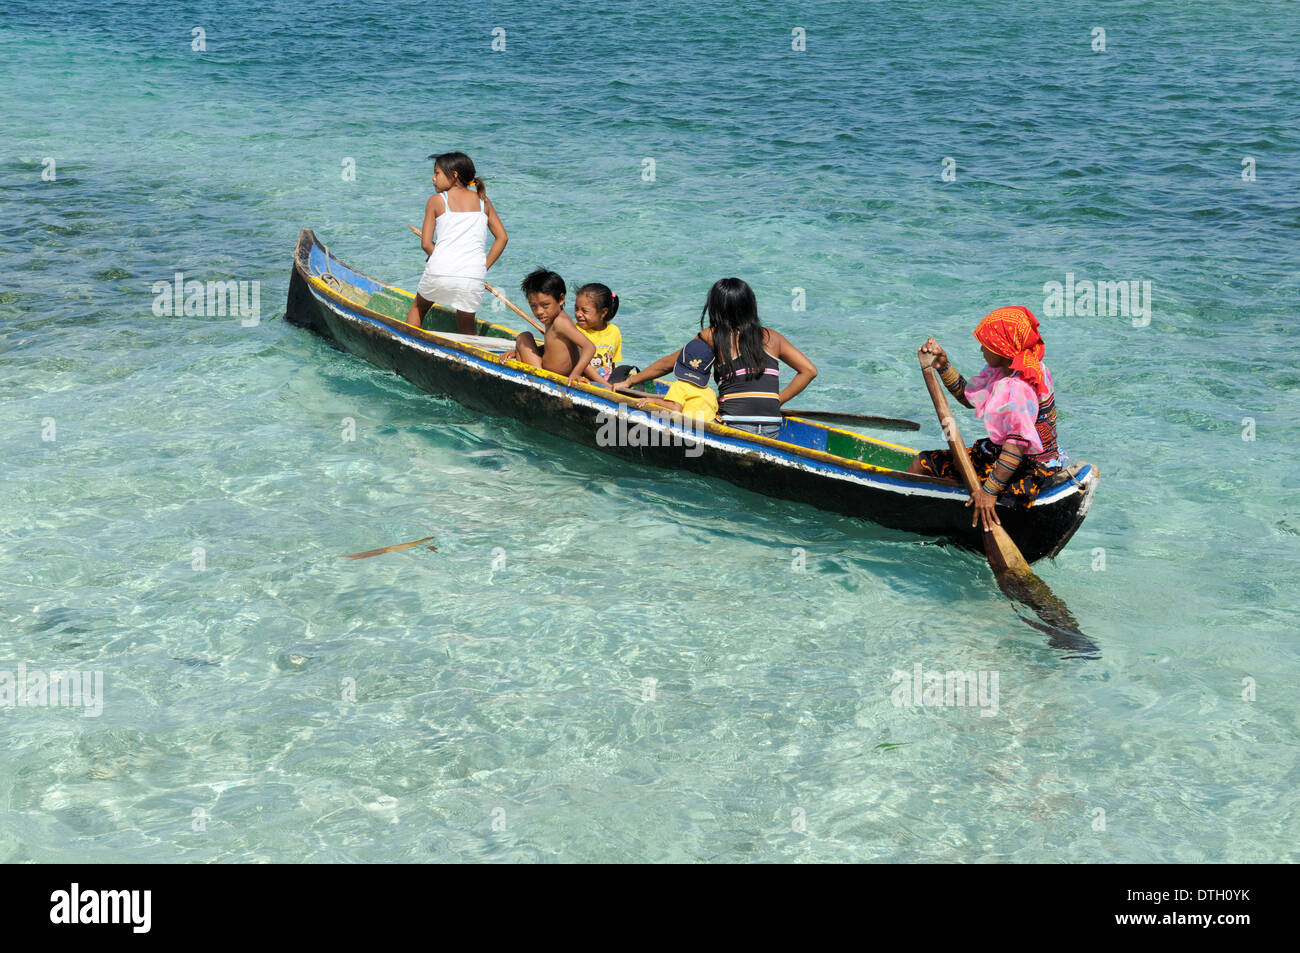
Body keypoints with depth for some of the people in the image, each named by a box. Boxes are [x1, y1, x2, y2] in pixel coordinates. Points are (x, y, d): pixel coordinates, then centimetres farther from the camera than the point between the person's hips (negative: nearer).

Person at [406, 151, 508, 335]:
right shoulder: (483, 201, 15)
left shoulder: (436, 200, 8)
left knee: (418, 307, 28)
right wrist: (484, 267, 11)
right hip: (474, 276, 2)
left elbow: (426, 243, 3)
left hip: (440, 272, -1)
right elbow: (502, 237, 10)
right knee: (466, 328, 20)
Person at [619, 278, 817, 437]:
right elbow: (809, 370, 12)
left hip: (734, 428, -4)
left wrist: (628, 382, 27)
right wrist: (777, 401, 15)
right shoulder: (772, 338, 13)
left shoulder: (711, 338, 7)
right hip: (772, 431, 4)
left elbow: (667, 364, 15)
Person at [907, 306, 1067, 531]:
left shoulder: (1018, 388, -27)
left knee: (923, 463, -8)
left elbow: (1018, 444, -32)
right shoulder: (1004, 371, 3)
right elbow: (968, 396, 15)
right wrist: (943, 366, 3)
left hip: (1022, 475, -10)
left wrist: (989, 490, -36)